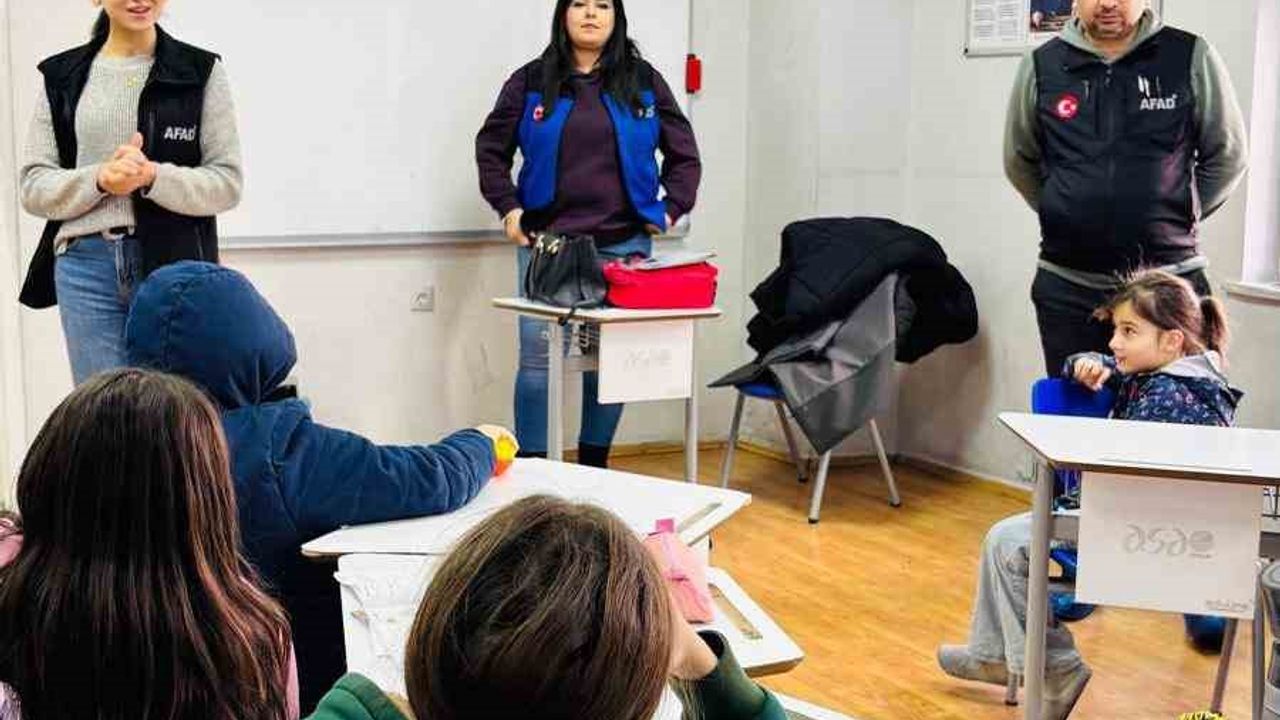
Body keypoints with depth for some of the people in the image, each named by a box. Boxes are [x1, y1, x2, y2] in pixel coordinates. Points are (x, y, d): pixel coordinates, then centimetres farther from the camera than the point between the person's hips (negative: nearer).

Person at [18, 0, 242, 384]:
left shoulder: (201, 71, 5)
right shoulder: (62, 76, 11)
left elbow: (228, 183, 0)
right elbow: (33, 187, 6)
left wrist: (153, 176, -17)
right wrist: (98, 179, -13)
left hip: (176, 264, -1)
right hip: (85, 267, 2)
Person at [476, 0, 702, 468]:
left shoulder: (644, 82, 8)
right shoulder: (531, 81, 5)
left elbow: (683, 154, 12)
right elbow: (491, 149, 11)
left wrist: (671, 209, 3)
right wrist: (507, 207, 1)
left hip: (623, 245, 1)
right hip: (547, 243, -1)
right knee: (538, 357, -4)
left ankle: (594, 468, 18)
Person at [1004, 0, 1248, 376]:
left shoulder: (1192, 57, -1)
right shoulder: (1041, 65, 4)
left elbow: (1227, 155, 9)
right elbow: (1020, 162, 16)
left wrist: (1178, 216, 9)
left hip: (1169, 276, -1)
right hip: (1067, 287, 2)